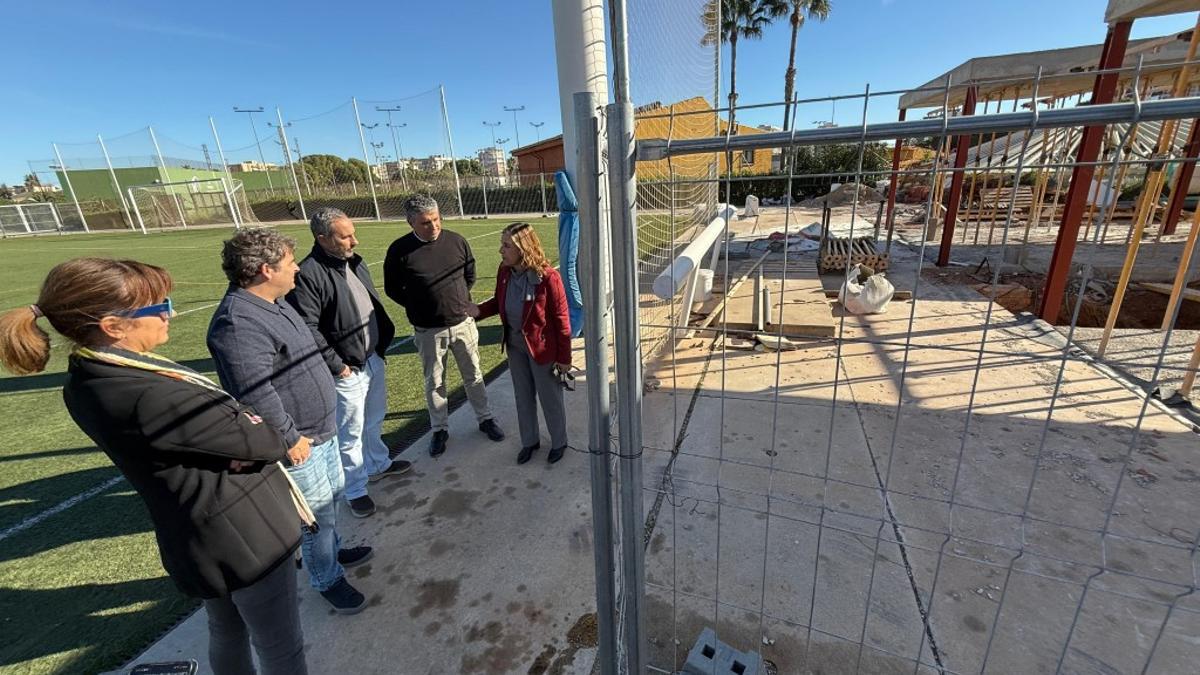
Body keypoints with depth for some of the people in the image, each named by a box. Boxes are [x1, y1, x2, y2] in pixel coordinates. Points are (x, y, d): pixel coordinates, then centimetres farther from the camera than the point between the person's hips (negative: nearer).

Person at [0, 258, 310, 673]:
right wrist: (284, 441, -3)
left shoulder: (90, 380, -3)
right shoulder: (148, 398, -33)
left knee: (227, 633, 31)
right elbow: (254, 439, -22)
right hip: (243, 537, -9)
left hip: (208, 538, 9)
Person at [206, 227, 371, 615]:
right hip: (298, 443, -9)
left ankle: (333, 550, 48)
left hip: (323, 428, 9)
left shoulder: (275, 302, 5)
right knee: (317, 514, 9)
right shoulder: (237, 323, -27)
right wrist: (291, 438, -19)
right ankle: (327, 579, 31)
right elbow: (254, 395, -30)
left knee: (332, 497, 25)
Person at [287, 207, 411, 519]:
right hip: (346, 370, -8)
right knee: (350, 432, 7)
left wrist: (382, 342, 10)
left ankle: (377, 463, 46)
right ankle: (355, 490, 25)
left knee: (374, 420, 25)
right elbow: (307, 329, -22)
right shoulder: (307, 275, -20)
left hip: (373, 359, 8)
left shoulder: (355, 262, 6)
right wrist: (336, 365, -18)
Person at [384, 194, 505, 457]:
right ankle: (439, 429, 32)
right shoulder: (399, 250, -11)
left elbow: (470, 274, 11)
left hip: (463, 323, 2)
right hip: (428, 331, -1)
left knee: (473, 375, 15)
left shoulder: (456, 241, -5)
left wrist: (458, 300, 9)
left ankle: (485, 418, 33)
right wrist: (420, 308, 1)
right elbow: (392, 289, 1)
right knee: (434, 382, 14)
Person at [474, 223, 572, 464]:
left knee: (550, 397, 12)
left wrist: (564, 356, -13)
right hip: (515, 344, 6)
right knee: (523, 395, 20)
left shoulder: (547, 277, -24)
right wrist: (479, 310, -7)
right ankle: (529, 441, 41)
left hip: (542, 345, -6)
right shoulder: (504, 271, -6)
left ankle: (559, 442, 36)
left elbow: (561, 318, -17)